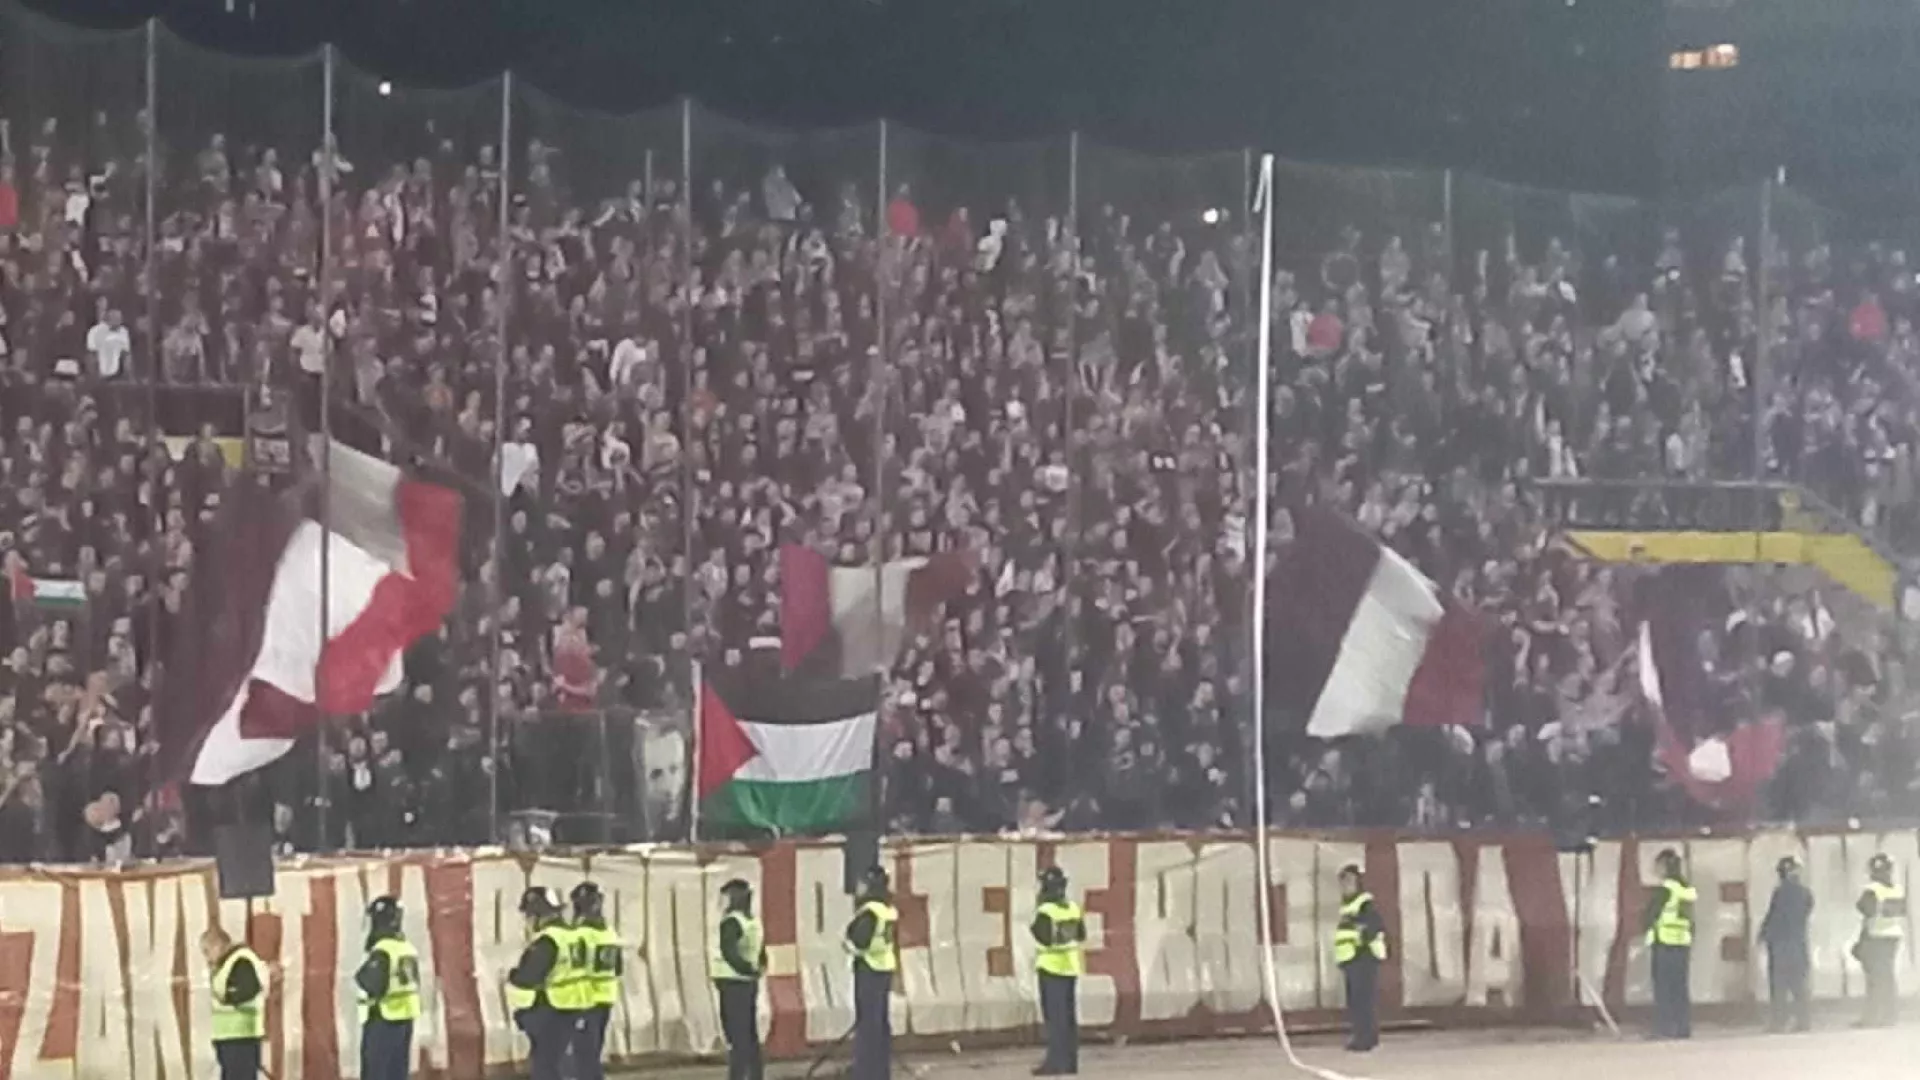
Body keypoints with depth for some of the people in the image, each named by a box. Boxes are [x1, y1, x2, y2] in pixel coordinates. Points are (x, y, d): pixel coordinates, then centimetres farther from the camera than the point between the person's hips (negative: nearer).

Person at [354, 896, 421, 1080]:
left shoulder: (382, 952, -18)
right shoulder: (407, 948, 10)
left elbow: (374, 986, -25)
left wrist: (360, 976, -7)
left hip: (383, 1020, -9)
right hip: (405, 1018, 9)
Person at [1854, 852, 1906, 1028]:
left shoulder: (1872, 891, -14)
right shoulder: (1899, 891, 7)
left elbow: (1870, 919, -16)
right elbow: (1903, 919, 11)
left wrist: (1861, 943, -11)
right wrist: (1902, 940, 19)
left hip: (1875, 939, -7)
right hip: (1894, 938, 7)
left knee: (1875, 977, -6)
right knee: (1888, 977, 11)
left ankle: (1873, 1018, -7)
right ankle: (1890, 1017, 11)